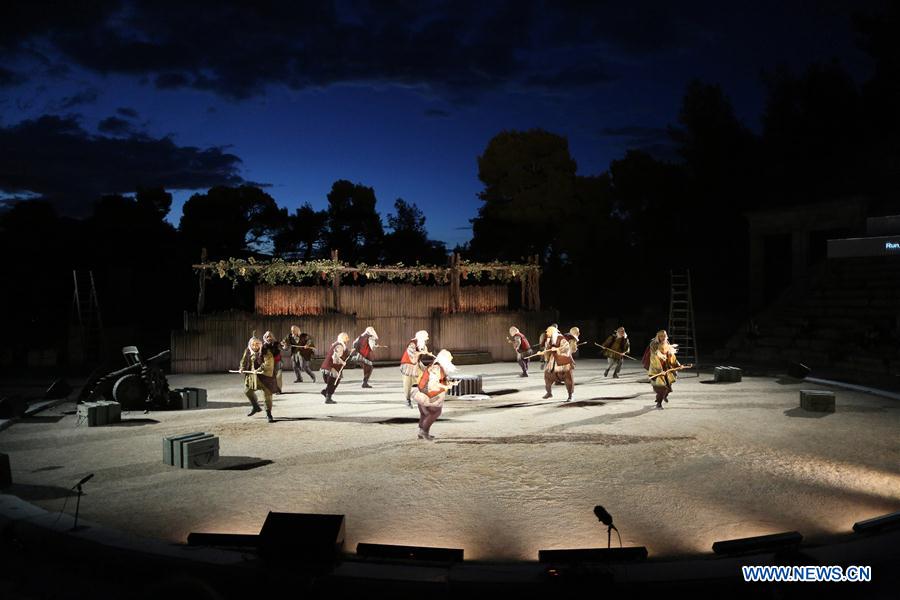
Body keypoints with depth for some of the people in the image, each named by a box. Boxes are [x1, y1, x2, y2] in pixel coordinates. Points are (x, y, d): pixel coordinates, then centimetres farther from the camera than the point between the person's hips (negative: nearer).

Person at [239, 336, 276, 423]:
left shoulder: (265, 352, -15)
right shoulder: (248, 352, 4)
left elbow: (267, 363, -24)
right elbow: (244, 361, 18)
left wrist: (259, 370, -32)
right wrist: (242, 368, 1)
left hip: (264, 376, -6)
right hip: (251, 375, 6)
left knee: (267, 394, -3)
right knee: (247, 391, 18)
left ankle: (268, 413, 10)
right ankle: (255, 407, 41)